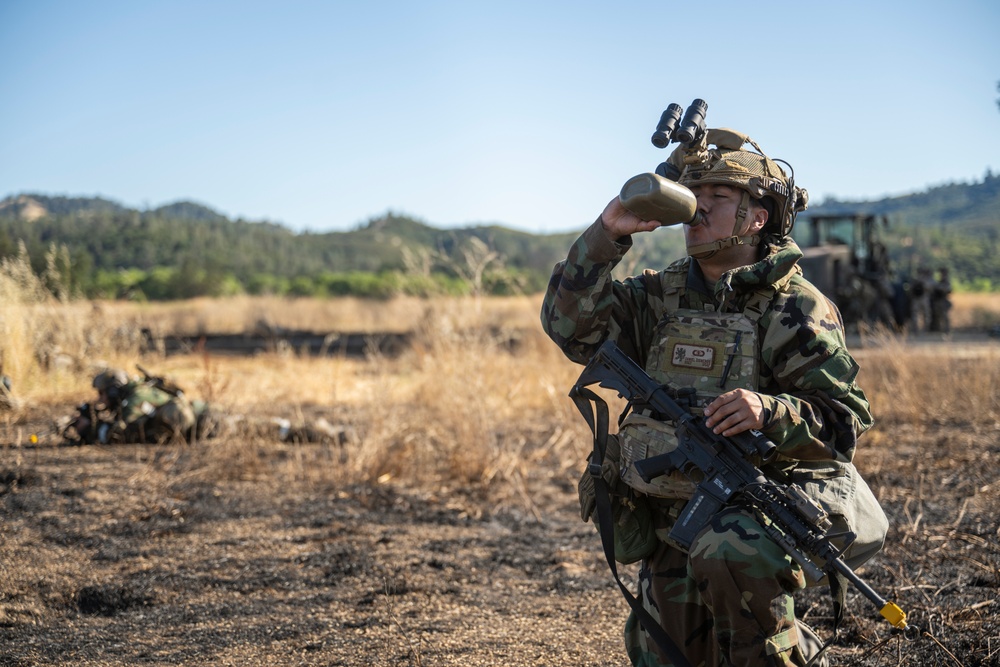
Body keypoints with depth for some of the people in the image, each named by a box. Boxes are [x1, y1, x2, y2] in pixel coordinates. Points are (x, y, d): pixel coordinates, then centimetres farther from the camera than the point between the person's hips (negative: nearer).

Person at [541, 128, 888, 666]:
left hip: (759, 511, -6)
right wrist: (607, 234, -13)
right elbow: (571, 324, -3)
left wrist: (769, 412, -31)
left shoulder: (795, 308, -7)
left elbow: (846, 419, -12)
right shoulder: (660, 295, 8)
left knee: (732, 551, -38)